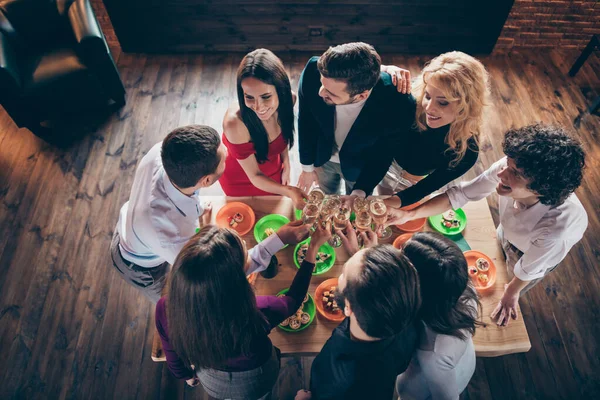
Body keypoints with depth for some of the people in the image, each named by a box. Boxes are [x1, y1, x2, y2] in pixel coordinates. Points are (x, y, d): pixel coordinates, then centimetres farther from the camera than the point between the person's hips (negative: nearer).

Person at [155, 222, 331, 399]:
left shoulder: (165, 308, -37)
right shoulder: (256, 314, -45)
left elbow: (173, 355, -13)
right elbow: (294, 298, -20)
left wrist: (188, 375, 9)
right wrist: (313, 248, -12)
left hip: (211, 383, 2)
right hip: (255, 384, -1)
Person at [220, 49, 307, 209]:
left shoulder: (288, 99, -26)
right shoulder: (235, 122, -41)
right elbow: (254, 176, -31)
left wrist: (286, 165, -7)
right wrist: (290, 192, -46)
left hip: (274, 173, 4)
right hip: (241, 181, -4)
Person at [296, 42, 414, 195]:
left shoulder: (398, 102, -39)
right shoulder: (313, 71, -34)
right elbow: (306, 121, -15)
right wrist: (307, 167, -3)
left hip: (361, 167, -1)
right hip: (323, 156, 2)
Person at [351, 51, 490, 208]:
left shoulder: (467, 151, -32)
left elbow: (429, 185, -25)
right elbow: (382, 155, -35)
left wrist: (393, 202, -41)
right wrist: (359, 193, -50)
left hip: (414, 187, 0)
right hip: (385, 172, 0)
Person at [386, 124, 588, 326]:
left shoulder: (556, 228, -47)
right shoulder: (509, 168, -40)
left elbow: (529, 269, -27)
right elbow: (461, 194, -28)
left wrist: (512, 293, -6)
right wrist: (409, 215, -35)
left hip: (541, 251, -2)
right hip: (508, 232, 3)